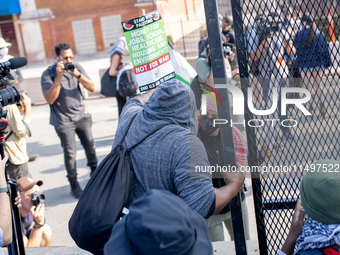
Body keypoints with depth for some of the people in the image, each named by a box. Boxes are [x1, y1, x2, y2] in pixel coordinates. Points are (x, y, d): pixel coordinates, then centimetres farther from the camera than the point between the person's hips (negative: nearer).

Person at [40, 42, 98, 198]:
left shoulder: (77, 68, 1)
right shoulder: (48, 74, -11)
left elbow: (91, 88, -3)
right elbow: (50, 99, -20)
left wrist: (78, 76, -21)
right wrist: (59, 77, -27)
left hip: (82, 115, 4)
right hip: (64, 120, -4)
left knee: (90, 146, 11)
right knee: (70, 153, -4)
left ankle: (94, 171, 34)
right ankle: (73, 183, 9)